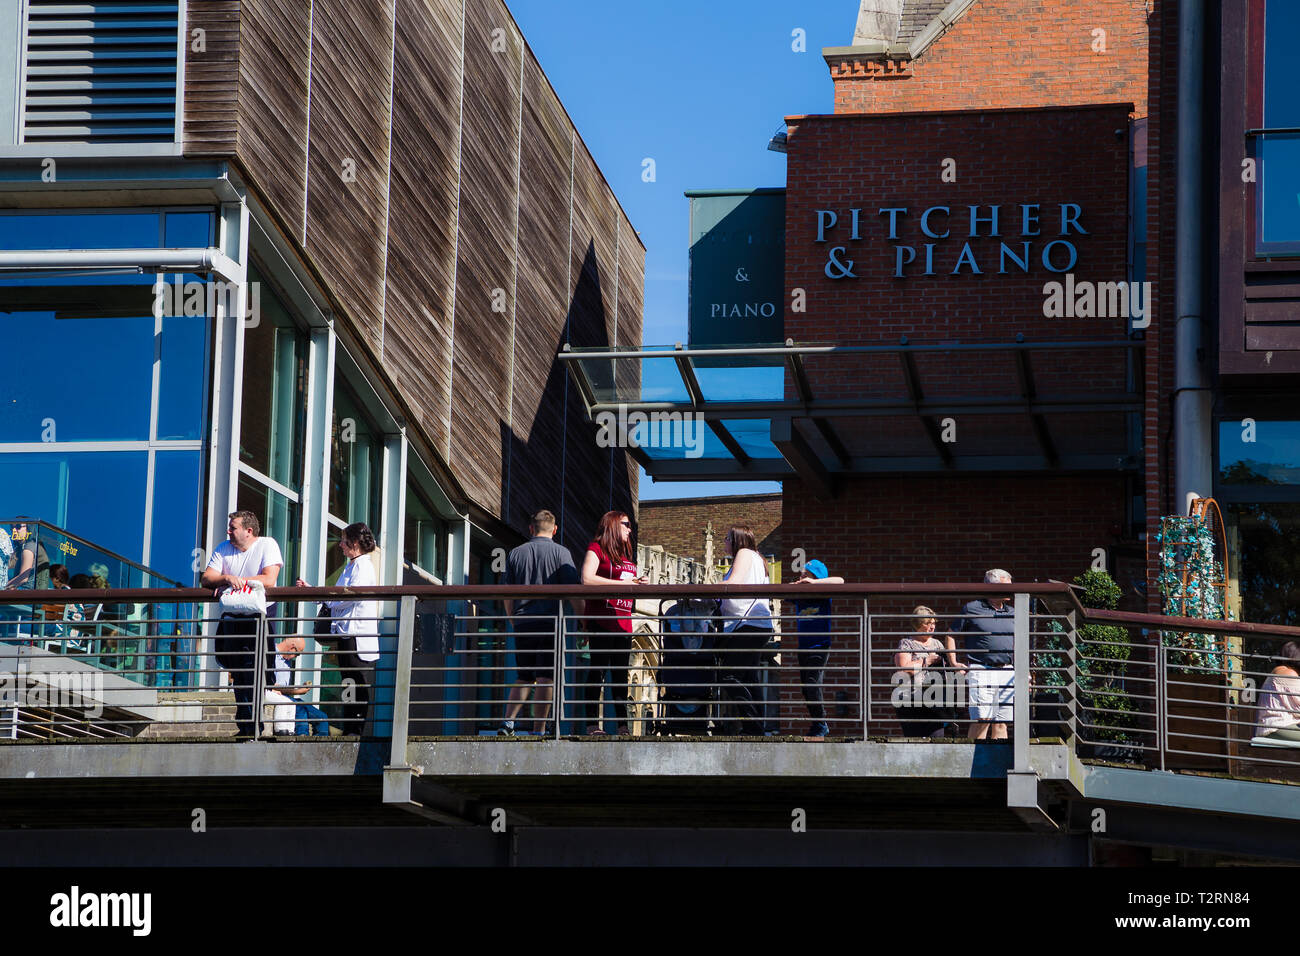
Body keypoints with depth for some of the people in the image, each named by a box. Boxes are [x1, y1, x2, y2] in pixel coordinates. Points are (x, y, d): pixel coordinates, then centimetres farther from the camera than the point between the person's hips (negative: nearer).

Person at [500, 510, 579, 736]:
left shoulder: (515, 554, 9)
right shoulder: (560, 553, -1)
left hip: (522, 622, 3)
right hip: (550, 622, -3)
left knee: (524, 677, 14)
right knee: (546, 678, -1)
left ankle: (508, 721, 0)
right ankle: (539, 730, -3)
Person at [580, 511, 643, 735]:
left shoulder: (625, 555, 22)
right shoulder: (596, 549, -1)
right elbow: (587, 579, -16)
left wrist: (636, 584, 6)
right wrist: (621, 583, -14)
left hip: (623, 622, 8)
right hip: (601, 621, -8)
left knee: (621, 674, 5)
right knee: (598, 670, -8)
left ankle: (622, 725, 5)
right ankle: (592, 723, -7)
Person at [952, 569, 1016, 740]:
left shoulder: (1013, 613, 16)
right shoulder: (972, 609, 1)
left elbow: (1018, 644, 24)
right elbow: (951, 635, 8)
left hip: (1007, 673, 5)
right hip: (981, 671, -5)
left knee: (1001, 723, 4)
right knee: (982, 720, -13)